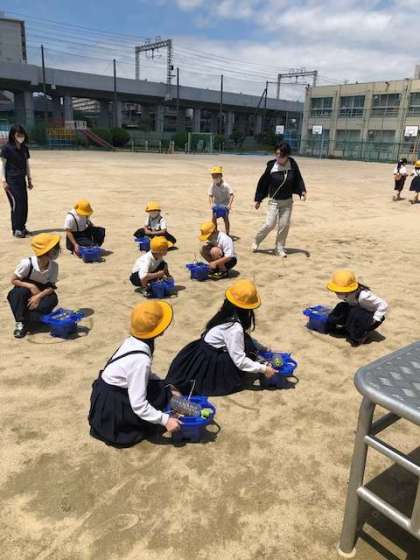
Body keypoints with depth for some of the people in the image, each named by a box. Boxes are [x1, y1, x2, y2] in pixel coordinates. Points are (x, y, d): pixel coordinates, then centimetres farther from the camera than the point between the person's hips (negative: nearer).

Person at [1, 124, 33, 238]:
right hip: (11, 180, -6)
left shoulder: (24, 148, 10)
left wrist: (29, 179, 15)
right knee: (16, 203, -8)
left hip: (22, 180, 6)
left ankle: (22, 227, 18)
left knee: (24, 204, 6)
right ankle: (16, 229, -1)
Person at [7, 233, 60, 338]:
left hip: (41, 293, 2)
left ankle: (26, 318, -18)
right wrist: (31, 286, -29)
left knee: (53, 299, -28)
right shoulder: (27, 263, -27)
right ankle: (20, 322, -20)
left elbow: (51, 287, -14)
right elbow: (14, 280, -16)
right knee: (21, 291, -35)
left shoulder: (54, 266, -19)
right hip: (25, 291, -2)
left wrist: (38, 296, -30)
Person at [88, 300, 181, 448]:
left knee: (161, 386, 7)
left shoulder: (134, 340, -6)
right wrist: (165, 420, -22)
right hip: (110, 406, -8)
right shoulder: (141, 359, -31)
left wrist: (168, 388, 5)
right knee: (163, 397, -6)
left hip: (107, 391, 8)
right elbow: (138, 405, -29)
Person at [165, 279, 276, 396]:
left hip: (202, 351, 8)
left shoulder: (226, 313, -4)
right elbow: (239, 360, -24)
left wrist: (260, 348, 5)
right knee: (247, 346, -13)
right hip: (208, 363, -8)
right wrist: (263, 369, -16)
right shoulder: (235, 328, -28)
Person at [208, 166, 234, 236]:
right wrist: (211, 204, -28)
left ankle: (227, 234, 0)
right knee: (214, 217, -8)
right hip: (216, 203, 3)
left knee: (226, 218, -11)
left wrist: (229, 204, -36)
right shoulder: (212, 186, -14)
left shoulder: (225, 185, -22)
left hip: (225, 203, -3)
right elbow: (210, 196, -11)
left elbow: (232, 195, -24)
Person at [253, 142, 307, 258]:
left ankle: (279, 248, 18)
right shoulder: (271, 166, -13)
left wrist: (302, 191, -12)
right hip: (274, 201, -2)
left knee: (284, 225, 3)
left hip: (287, 201, 3)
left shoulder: (293, 165, -8)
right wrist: (258, 199, 0)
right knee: (270, 224, -9)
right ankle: (256, 241, 16)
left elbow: (298, 180, 5)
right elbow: (263, 182, -4)